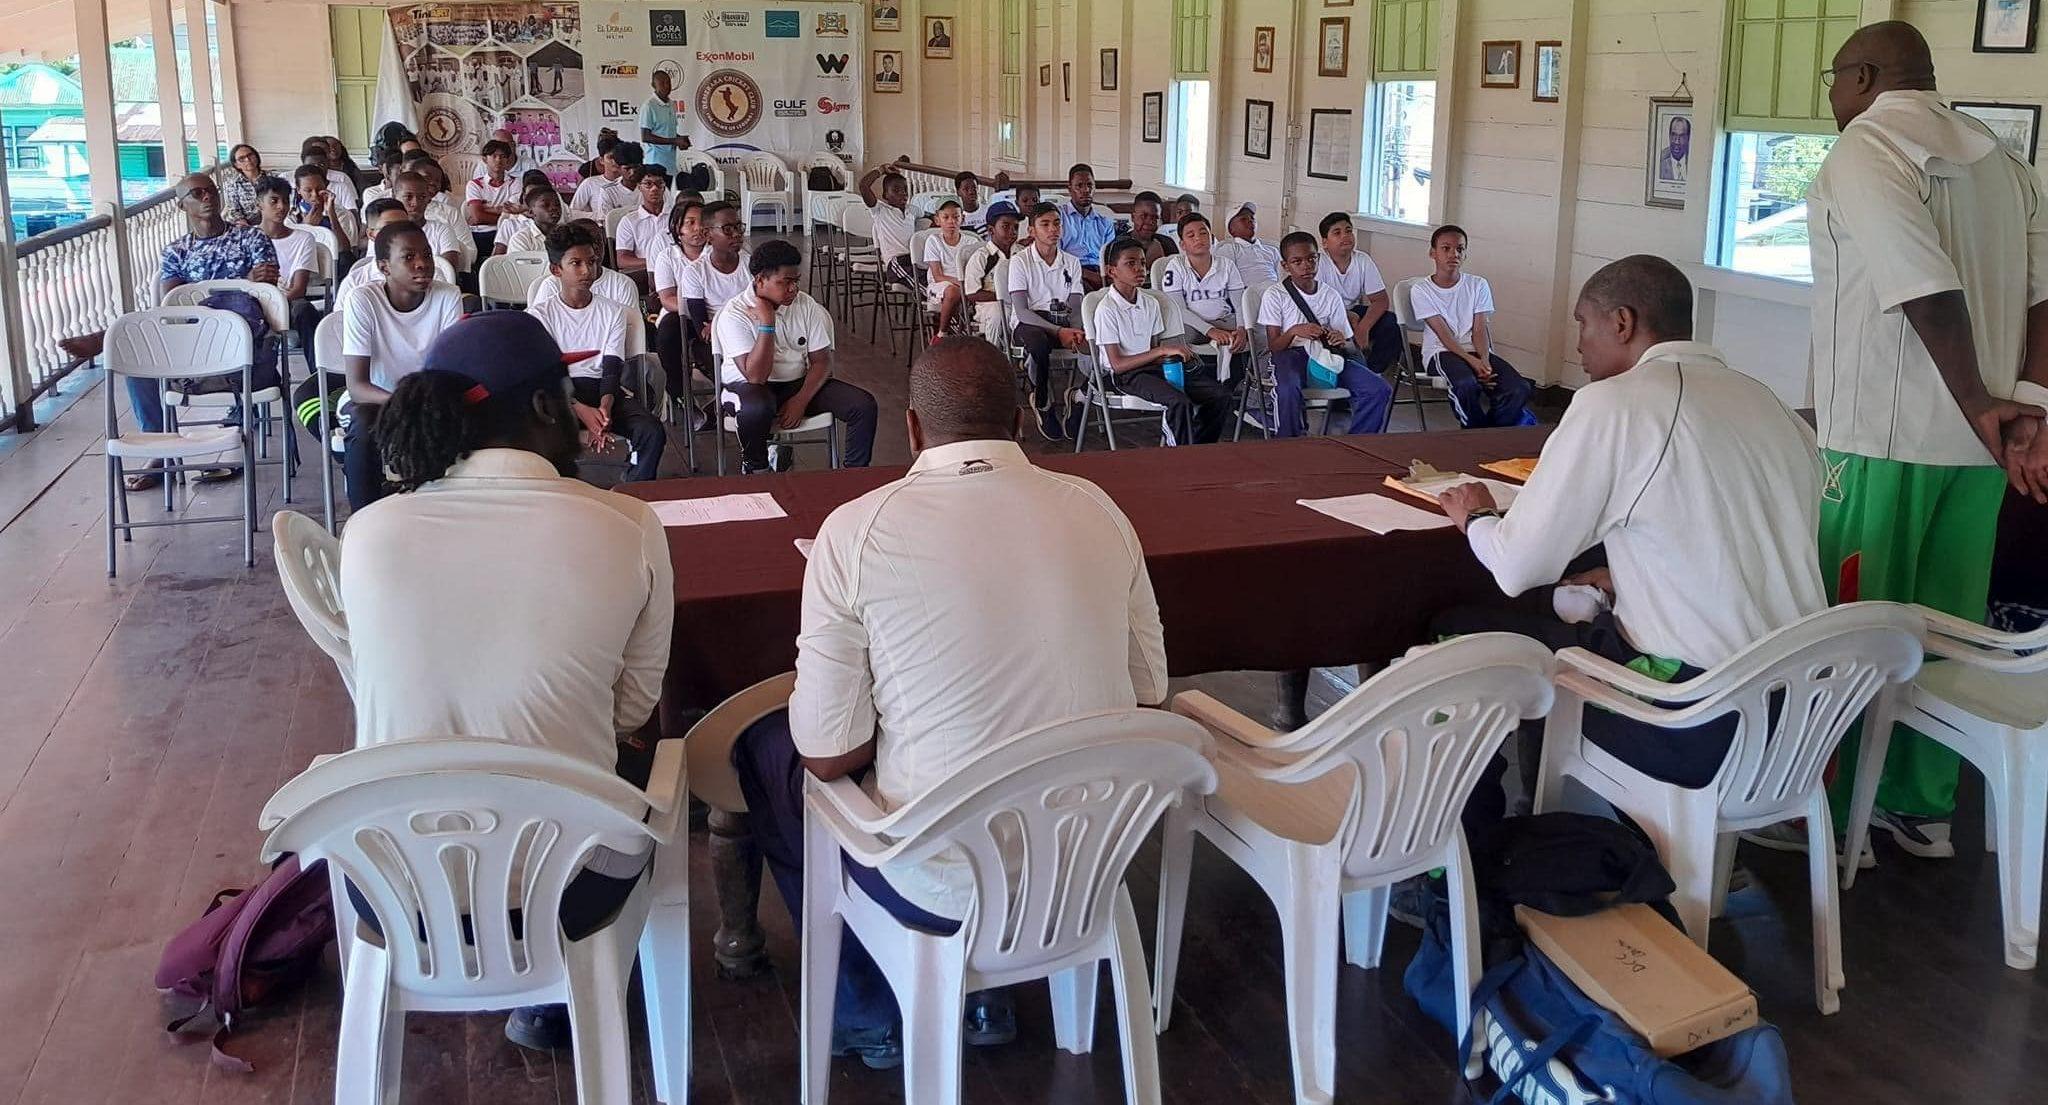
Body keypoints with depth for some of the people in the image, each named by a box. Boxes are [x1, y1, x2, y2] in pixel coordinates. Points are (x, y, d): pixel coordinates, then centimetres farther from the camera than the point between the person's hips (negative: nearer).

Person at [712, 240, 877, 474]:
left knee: (864, 405, -16)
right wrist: (767, 323, -28)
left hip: (799, 384, 4)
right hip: (748, 387, -4)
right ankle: (754, 472, -13)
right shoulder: (734, 314, -17)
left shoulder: (807, 306, -4)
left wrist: (801, 400, -18)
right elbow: (755, 376, -25)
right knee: (757, 409, -41)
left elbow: (821, 361, -1)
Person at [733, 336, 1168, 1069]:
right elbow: (1147, 694, 5)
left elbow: (828, 756, -12)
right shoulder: (1097, 508, -3)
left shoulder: (859, 528, -15)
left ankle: (867, 1010, 33)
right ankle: (979, 990, 34)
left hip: (949, 886, -5)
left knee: (767, 748, 22)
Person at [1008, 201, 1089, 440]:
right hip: (1029, 324, -4)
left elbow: (1076, 308, 9)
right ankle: (1043, 404, -17)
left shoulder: (1071, 262, 13)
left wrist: (1076, 331, -16)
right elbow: (1022, 311, -10)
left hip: (1063, 324, 4)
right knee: (1038, 341, -41)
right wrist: (1058, 332, -22)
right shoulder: (1020, 261, -1)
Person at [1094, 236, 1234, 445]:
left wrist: (1176, 354, -10)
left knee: (1220, 395, -8)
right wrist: (1162, 351, -19)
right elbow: (1118, 364, -15)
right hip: (1125, 375, -7)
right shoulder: (1107, 309, -11)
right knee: (1180, 402, -33)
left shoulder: (1150, 303, 10)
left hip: (1151, 367, 7)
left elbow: (1154, 354, 13)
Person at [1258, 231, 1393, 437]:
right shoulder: (1275, 295, 1)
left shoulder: (1331, 295, 10)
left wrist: (1342, 342, -15)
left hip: (1327, 357, 4)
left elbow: (1351, 348, 9)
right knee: (1288, 390, -40)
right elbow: (1273, 346, -4)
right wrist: (1294, 331, -24)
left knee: (1380, 390, -18)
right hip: (1291, 356, -4)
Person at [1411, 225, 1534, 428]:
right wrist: (1472, 361, -21)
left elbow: (1480, 329, 0)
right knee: (1466, 384, -37)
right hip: (1441, 352, -3)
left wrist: (1484, 361, -19)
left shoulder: (1478, 285, 10)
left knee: (1519, 389, -22)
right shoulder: (1420, 290, 1)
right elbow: (1443, 334, -8)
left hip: (1476, 351, 4)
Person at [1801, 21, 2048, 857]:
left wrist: (1975, 400, -15)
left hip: (1880, 437, -7)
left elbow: (1928, 288, -21)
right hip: (1973, 444, 7)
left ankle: (1831, 811, 10)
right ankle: (1923, 806, 22)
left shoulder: (1864, 150, -9)